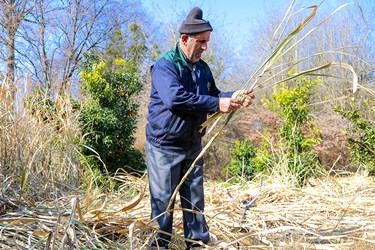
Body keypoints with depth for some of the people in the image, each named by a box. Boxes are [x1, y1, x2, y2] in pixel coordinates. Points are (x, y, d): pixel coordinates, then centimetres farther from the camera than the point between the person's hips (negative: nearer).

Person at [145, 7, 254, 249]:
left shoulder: (203, 68, 8)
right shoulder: (165, 64, -16)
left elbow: (214, 95, 16)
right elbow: (174, 97, -32)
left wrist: (234, 98, -6)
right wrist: (217, 104, -31)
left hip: (193, 146, 7)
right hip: (164, 146, -7)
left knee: (195, 201, 14)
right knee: (163, 202, 3)